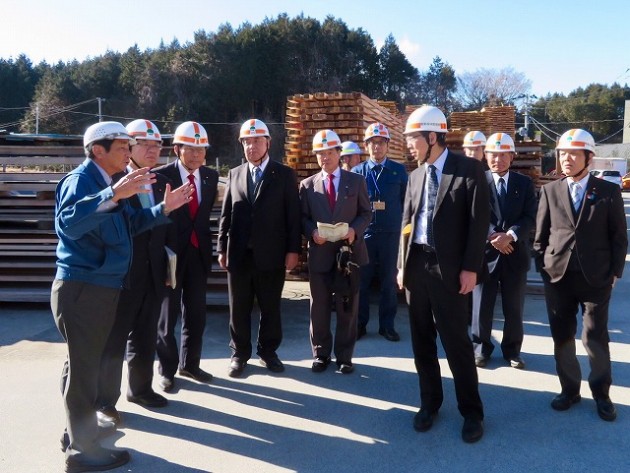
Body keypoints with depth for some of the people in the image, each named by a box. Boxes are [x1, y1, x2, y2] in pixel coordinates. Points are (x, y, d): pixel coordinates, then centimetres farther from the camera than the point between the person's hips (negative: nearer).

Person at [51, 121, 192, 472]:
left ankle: (80, 429, 37)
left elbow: (130, 224, 19)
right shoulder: (81, 179, -15)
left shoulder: (106, 183, 14)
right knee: (84, 365, 0)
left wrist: (163, 209, 9)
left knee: (87, 361, 20)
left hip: (101, 287, 10)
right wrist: (113, 194, -42)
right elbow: (69, 223, -34)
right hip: (82, 289, -10)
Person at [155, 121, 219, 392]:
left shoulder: (211, 176, 4)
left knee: (196, 314, 13)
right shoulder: (161, 176, -11)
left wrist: (203, 238, 7)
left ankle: (189, 364, 31)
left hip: (199, 253, 5)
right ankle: (167, 370, 25)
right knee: (167, 315, 9)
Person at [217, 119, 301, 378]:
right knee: (239, 308, 10)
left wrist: (293, 249, -7)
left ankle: (268, 351, 26)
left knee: (271, 307, 9)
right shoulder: (234, 174, 11)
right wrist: (222, 249, 5)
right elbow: (226, 214, 10)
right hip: (239, 254, 2)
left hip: (271, 254, -2)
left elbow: (293, 215, -2)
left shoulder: (284, 174, 2)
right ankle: (239, 354, 24)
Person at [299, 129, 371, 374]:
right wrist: (312, 232, -14)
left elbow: (366, 213, 5)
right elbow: (303, 218, 6)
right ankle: (321, 354, 23)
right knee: (319, 307, 8)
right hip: (320, 253, 1)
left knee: (348, 307, 6)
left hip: (349, 251, 0)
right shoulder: (307, 184, 8)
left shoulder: (356, 181, 6)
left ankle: (344, 356, 19)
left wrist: (354, 230, -14)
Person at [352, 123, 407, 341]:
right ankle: (360, 324, 18)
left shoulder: (399, 170, 5)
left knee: (389, 280, 7)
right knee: (361, 280, 5)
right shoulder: (357, 171, 5)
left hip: (391, 233, 0)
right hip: (364, 233, 0)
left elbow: (407, 201, 8)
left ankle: (387, 325, 19)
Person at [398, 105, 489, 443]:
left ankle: (471, 412, 19)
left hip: (448, 268, -5)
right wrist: (402, 265, 8)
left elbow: (479, 221, -8)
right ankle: (429, 403, 28)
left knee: (456, 342, 1)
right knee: (421, 341, 12)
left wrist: (471, 268, -13)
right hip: (417, 265, 6)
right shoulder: (415, 176, 13)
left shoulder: (469, 169, -4)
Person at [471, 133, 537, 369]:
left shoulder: (524, 183, 8)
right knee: (482, 305, 4)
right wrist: (492, 236, -17)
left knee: (514, 307, 10)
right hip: (485, 252, -2)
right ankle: (481, 348, 20)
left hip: (515, 253, 2)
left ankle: (512, 350, 25)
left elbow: (530, 217, -1)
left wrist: (510, 235, -17)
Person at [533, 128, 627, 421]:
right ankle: (569, 389, 26)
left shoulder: (609, 191, 0)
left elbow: (619, 237, 2)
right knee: (562, 338, 9)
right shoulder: (549, 191, 5)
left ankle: (601, 393, 25)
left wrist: (615, 273, -3)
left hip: (596, 279, -2)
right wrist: (543, 269, 1)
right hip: (558, 277, 2)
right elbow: (540, 236, 7)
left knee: (596, 338, 5)